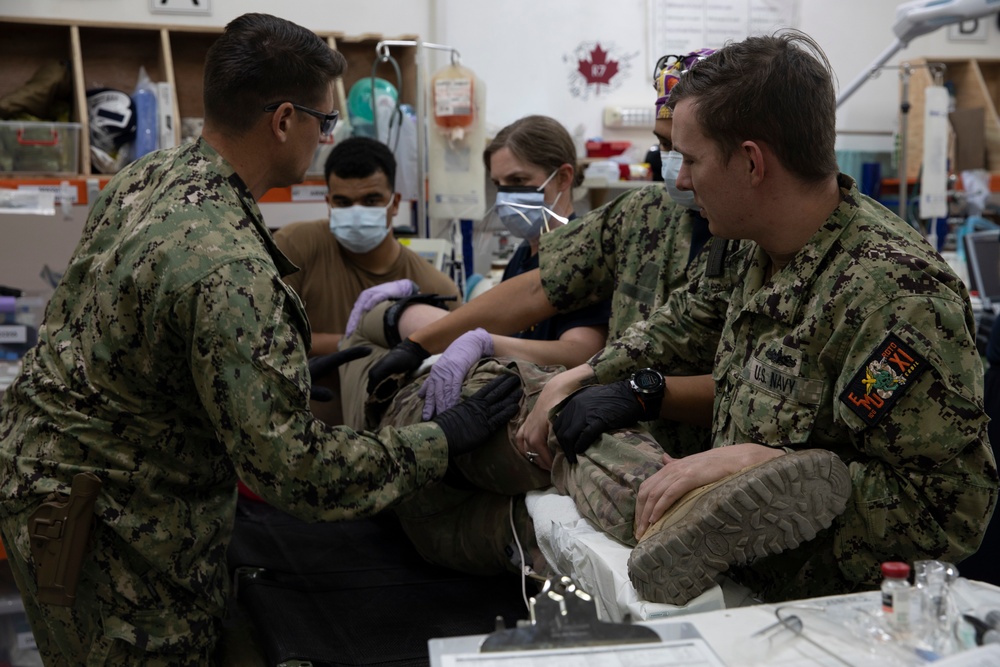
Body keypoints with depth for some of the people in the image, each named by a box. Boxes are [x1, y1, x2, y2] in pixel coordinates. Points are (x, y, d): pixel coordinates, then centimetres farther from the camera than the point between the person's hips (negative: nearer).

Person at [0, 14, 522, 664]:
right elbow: (292, 466, -29)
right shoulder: (227, 266, -31)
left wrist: (295, 370, 14)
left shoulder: (147, 175, 1)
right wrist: (441, 440, -19)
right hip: (108, 523, -9)